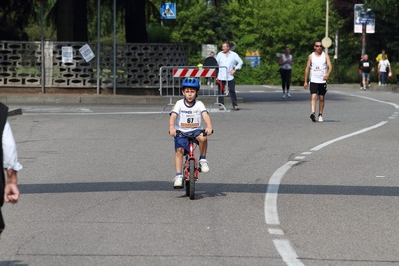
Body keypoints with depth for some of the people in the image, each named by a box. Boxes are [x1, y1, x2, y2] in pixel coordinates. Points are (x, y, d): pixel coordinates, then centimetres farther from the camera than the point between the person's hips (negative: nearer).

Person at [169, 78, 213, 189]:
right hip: (181, 132, 0)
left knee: (202, 138, -32)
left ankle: (203, 160, -10)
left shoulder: (199, 104, -3)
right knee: (179, 150, -20)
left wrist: (209, 127, -38)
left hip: (196, 130, 0)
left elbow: (205, 115, -18)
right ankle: (178, 176, -17)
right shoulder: (179, 104, -4)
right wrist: (171, 127, -38)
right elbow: (173, 116, -18)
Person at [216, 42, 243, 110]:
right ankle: (221, 105, 7)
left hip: (230, 76, -1)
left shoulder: (234, 54, 5)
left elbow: (240, 62, 9)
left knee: (232, 90, -2)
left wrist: (235, 70, 0)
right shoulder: (220, 54, 8)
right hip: (221, 76, 1)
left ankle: (235, 105, 5)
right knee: (221, 91, -1)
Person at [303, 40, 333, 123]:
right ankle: (313, 113, -31)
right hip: (313, 81, -1)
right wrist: (305, 81, 5)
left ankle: (320, 115, 19)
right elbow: (307, 68, 8)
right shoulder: (311, 56, 5)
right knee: (313, 97, -16)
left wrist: (327, 74, -28)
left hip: (323, 81, 1)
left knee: (321, 98, 8)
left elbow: (330, 66, -7)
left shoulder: (325, 56, 3)